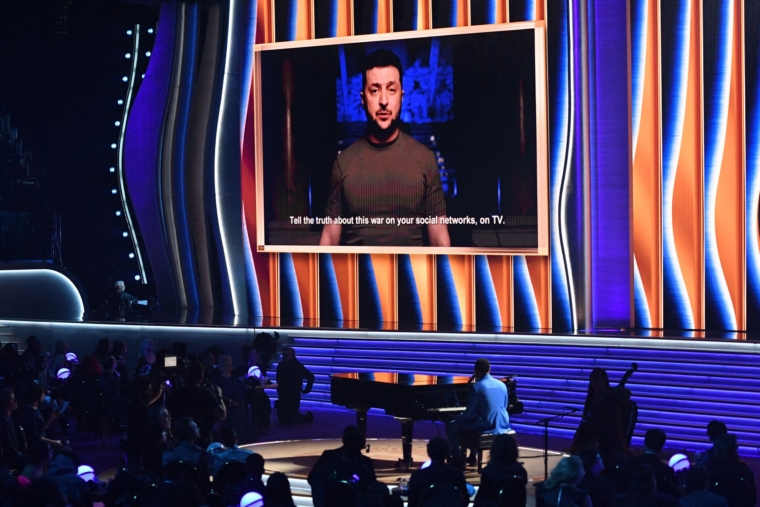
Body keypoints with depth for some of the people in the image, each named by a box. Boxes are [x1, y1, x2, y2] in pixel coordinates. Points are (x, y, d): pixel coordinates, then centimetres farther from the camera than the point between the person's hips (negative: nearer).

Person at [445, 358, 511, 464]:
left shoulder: (476, 387, -13)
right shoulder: (502, 385, 8)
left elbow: (469, 412, -11)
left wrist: (457, 418, 9)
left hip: (486, 426, -7)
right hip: (502, 425, 7)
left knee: (451, 426, 10)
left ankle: (457, 459, 11)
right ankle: (472, 456, 39)